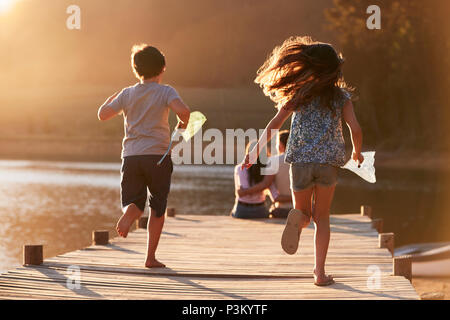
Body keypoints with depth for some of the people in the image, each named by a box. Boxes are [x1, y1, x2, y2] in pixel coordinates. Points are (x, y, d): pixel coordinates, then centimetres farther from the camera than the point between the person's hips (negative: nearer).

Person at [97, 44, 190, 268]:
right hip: (158, 155, -2)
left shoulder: (127, 94, 8)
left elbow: (102, 114, 9)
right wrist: (183, 123, 1)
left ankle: (128, 215, -28)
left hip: (131, 155, 2)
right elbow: (183, 110, -20)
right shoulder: (165, 92, -2)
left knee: (134, 202, 10)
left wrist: (113, 98, 27)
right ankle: (151, 256, 7)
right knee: (158, 207, 10)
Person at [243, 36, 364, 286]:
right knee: (321, 217, 14)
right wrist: (357, 153, 18)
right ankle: (319, 272, 7)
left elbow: (275, 123, -4)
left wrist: (256, 149, 4)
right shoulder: (341, 96, 3)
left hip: (300, 160, 0)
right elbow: (355, 130, -2)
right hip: (328, 161, 0)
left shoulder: (299, 93, 3)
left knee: (304, 213, 16)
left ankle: (297, 218, -23)